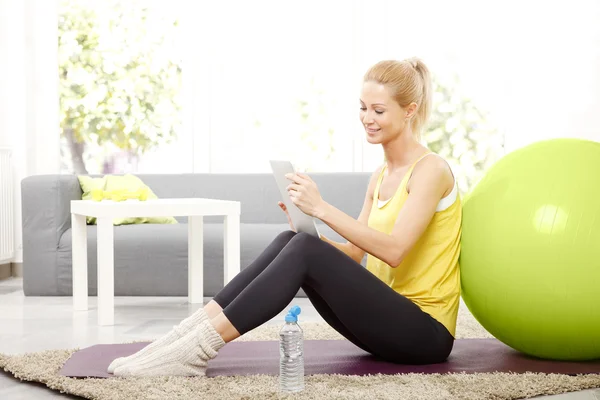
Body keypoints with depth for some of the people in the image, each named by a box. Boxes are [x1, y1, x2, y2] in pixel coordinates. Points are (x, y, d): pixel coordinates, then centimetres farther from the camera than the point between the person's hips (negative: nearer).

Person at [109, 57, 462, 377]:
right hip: (389, 321, 7)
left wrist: (322, 208, -28)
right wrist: (308, 226, -7)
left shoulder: (431, 169, -10)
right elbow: (353, 254, 11)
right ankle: (194, 332, -20)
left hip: (425, 333, -7)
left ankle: (201, 347, -27)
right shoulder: (380, 177, 14)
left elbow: (393, 250, -23)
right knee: (291, 241, -14)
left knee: (304, 251, -26)